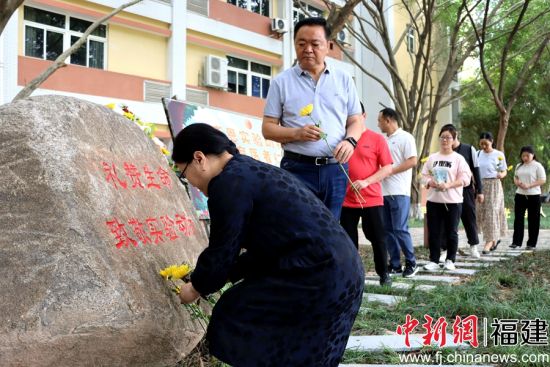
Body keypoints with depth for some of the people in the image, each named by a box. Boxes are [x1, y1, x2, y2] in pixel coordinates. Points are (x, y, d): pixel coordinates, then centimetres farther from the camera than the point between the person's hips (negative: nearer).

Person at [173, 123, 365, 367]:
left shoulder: (228, 184, -12)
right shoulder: (254, 171, 19)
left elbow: (221, 252, -6)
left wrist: (196, 288, 12)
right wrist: (226, 276, 28)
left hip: (317, 279, -10)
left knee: (235, 318, 2)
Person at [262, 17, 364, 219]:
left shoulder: (344, 79, 10)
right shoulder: (281, 81, 4)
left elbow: (356, 121, 11)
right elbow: (267, 128, 3)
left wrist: (350, 140, -12)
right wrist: (297, 133, -15)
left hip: (335, 169, 2)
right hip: (297, 168, -2)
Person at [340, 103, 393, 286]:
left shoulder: (377, 138, -1)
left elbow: (388, 168, -4)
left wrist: (366, 182, -16)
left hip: (372, 199, -2)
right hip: (346, 200, 2)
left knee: (377, 238, 6)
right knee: (348, 240, 6)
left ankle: (383, 273, 20)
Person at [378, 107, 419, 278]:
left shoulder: (405, 137, -4)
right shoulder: (384, 140, 18)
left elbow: (413, 161, -13)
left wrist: (390, 171, -15)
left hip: (399, 192, -7)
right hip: (384, 191, 8)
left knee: (400, 229, -8)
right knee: (388, 230, 6)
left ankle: (411, 263, 5)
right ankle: (395, 265, 12)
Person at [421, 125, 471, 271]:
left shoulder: (458, 158, -1)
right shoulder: (432, 157, 10)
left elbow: (465, 178, -8)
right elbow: (425, 175, 9)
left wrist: (448, 185, -20)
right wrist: (431, 182, -13)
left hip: (453, 201, -3)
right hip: (434, 200, 3)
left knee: (451, 232, 4)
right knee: (434, 232, 4)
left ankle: (450, 260, 16)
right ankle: (434, 260, 11)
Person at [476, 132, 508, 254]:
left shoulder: (499, 155, -4)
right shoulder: (477, 154, 8)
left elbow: (504, 172, 1)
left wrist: (501, 175, -22)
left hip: (493, 185, -4)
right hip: (480, 185, 4)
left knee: (491, 212, -9)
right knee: (480, 213, 4)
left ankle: (489, 242, -8)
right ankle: (495, 238, 22)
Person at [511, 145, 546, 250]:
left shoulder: (537, 166, -4)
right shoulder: (519, 166, 13)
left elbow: (543, 180, -9)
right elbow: (515, 177, 21)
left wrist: (529, 185, -20)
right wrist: (517, 182, -4)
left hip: (534, 196, -4)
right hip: (520, 195, 5)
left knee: (533, 220, 2)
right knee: (518, 218, 0)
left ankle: (532, 244, 8)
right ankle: (516, 242, 2)